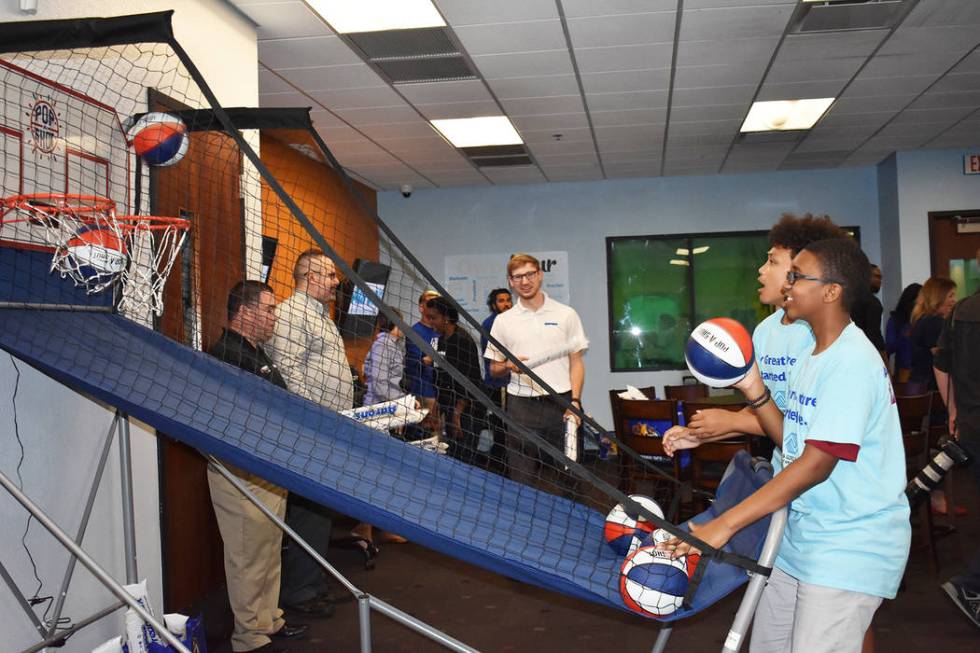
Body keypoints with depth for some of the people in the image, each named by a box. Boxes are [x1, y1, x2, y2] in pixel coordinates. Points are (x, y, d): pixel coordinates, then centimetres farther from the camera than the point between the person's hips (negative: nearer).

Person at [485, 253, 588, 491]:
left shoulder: (566, 314, 6)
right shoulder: (503, 321, 8)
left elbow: (576, 362, 6)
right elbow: (494, 368, 12)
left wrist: (575, 401, -6)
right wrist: (508, 366, -11)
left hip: (560, 402, 0)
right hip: (520, 406, 1)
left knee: (568, 476, 3)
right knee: (521, 478, 0)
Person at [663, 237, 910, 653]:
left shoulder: (851, 362, -19)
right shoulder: (813, 357, 12)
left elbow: (816, 463, -24)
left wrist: (724, 524, -26)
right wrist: (754, 389, -2)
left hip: (850, 551, -9)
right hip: (801, 539, 9)